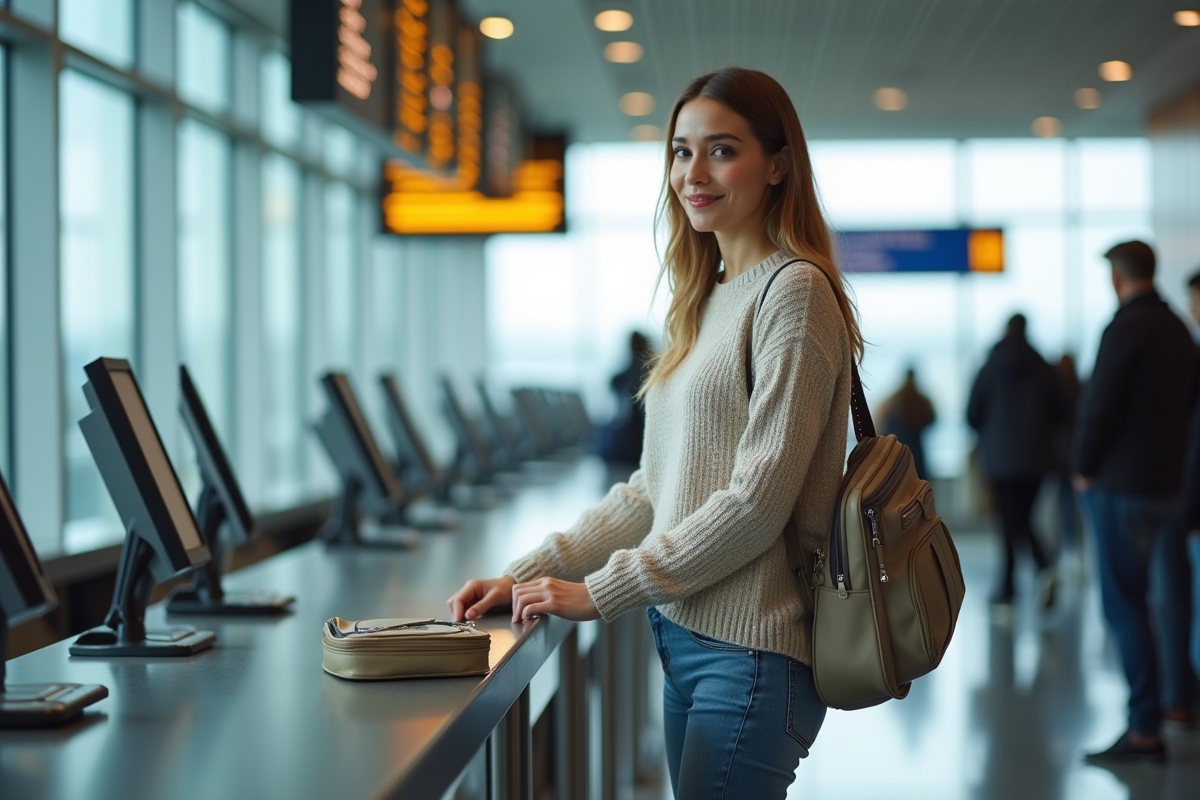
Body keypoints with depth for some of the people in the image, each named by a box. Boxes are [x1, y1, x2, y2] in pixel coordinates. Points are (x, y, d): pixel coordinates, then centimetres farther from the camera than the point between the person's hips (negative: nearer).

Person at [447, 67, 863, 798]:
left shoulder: (794, 291, -10)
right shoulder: (707, 301, 16)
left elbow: (757, 501, -15)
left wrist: (599, 592, -12)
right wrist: (530, 574, 8)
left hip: (749, 651, -8)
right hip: (683, 635, 8)